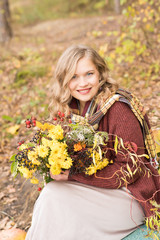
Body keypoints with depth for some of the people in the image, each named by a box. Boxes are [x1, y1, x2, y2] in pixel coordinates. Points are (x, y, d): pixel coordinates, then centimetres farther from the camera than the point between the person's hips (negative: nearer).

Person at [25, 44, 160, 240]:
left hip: (130, 196, -6)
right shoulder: (72, 107, 1)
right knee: (51, 192, -19)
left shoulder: (119, 108, -20)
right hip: (94, 187, 6)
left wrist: (73, 174, -24)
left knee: (54, 197, -22)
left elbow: (130, 170, -19)